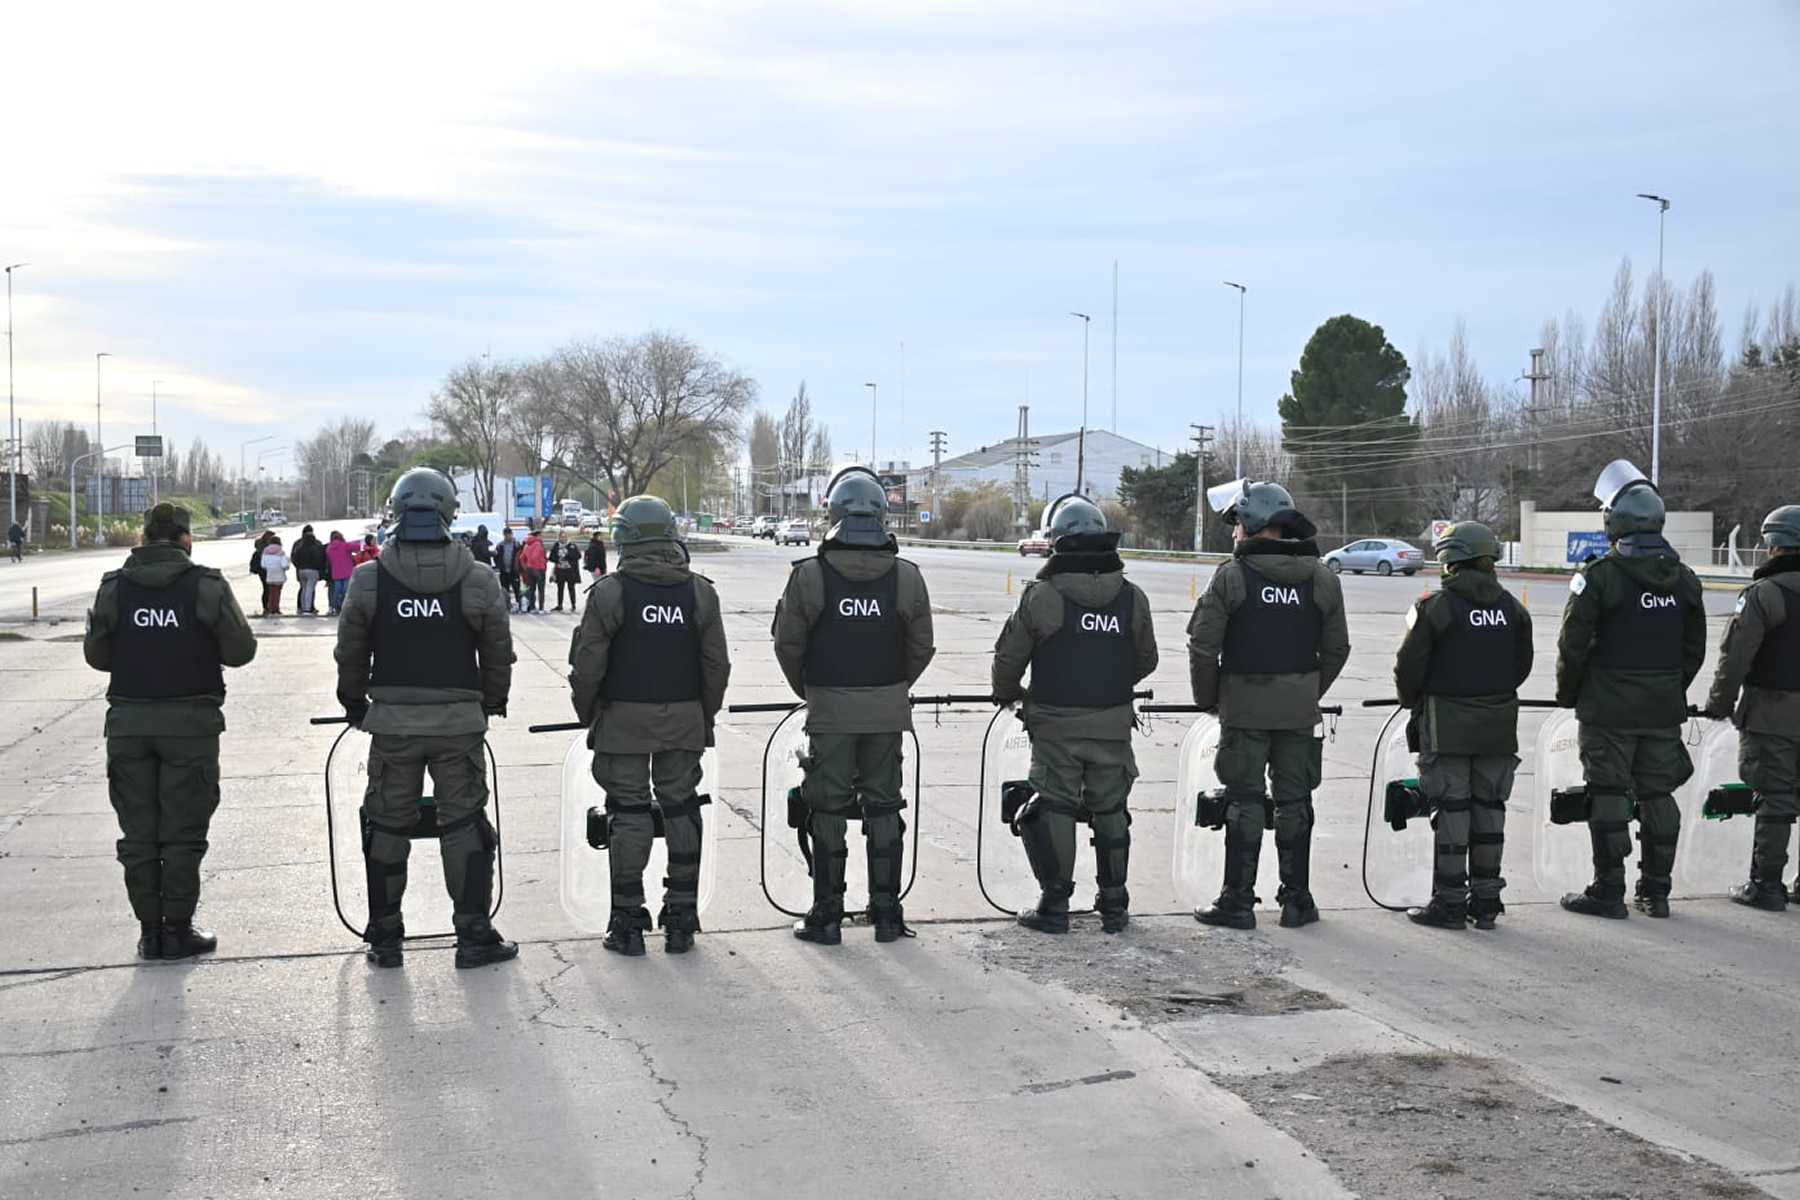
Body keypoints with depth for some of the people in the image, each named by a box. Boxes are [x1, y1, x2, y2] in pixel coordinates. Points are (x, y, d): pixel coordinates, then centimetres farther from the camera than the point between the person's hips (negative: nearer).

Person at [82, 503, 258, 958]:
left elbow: (96, 655, 5)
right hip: (191, 720, -3)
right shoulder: (207, 586, -8)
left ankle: (150, 929, 14)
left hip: (128, 722, 3)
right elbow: (241, 650, -6)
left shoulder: (114, 587, 1)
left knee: (138, 832, 10)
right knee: (182, 831, 5)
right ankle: (177, 929, 8)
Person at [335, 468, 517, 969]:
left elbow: (349, 655, 4)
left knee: (387, 826, 12)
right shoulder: (478, 581, -7)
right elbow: (498, 655, 2)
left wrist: (354, 704, 21)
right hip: (460, 720, -1)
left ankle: (385, 938, 19)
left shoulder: (368, 580, -5)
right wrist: (492, 704, 19)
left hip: (392, 721, 1)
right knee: (464, 824, 8)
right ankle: (474, 934, 10)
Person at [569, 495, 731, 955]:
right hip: (684, 720, 3)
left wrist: (587, 715, 8)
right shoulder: (699, 592, 2)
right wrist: (705, 717, 16)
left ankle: (627, 922, 8)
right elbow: (717, 665, 4)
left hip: (624, 720, -3)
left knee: (628, 814, 4)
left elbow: (587, 666, -7)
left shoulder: (610, 592, -8)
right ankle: (681, 921, 14)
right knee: (681, 810, 10)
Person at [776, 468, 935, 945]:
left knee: (828, 812, 7)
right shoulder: (906, 576, -4)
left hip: (829, 709, -2)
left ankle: (827, 915, 11)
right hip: (888, 710, 2)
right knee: (884, 808, 12)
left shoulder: (810, 574, -9)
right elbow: (921, 647, 2)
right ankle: (886, 913, 16)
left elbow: (788, 644, -3)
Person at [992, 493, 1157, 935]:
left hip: (1056, 723, -3)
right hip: (1113, 724, 3)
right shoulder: (1132, 597, 1)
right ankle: (1114, 905, 21)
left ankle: (1054, 905, 9)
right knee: (1110, 811, 14)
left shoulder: (1041, 595, -11)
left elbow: (1008, 657, -3)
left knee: (1054, 809, 6)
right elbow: (1146, 661, 12)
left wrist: (1007, 693, 17)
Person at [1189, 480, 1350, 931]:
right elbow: (1336, 649, 7)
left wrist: (1208, 699, 6)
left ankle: (1238, 902, 7)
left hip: (1244, 707, -3)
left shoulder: (1231, 576, -9)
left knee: (1245, 803, 3)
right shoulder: (1322, 579, 3)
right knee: (1295, 801, 11)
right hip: (1300, 710, 3)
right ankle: (1297, 901, 16)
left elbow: (1203, 646, -8)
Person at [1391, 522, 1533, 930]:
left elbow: (1409, 666, -9)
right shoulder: (1511, 607, 5)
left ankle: (1449, 902, 3)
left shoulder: (1436, 606, -11)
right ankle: (1485, 902, 17)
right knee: (1489, 809, 11)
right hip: (1499, 726, 5)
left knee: (1452, 811, 0)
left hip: (1448, 725, -5)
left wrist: (1412, 700, 11)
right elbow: (1522, 664, 11)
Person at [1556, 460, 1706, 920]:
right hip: (1665, 709, 5)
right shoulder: (1684, 578, 6)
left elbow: (1573, 644, -10)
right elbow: (1695, 649, 12)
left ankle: (1608, 892, 4)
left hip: (1609, 708, -5)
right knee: (1658, 795, 11)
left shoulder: (1600, 576, -13)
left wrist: (1567, 693, 5)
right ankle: (1656, 891, 17)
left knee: (1608, 796, 1)